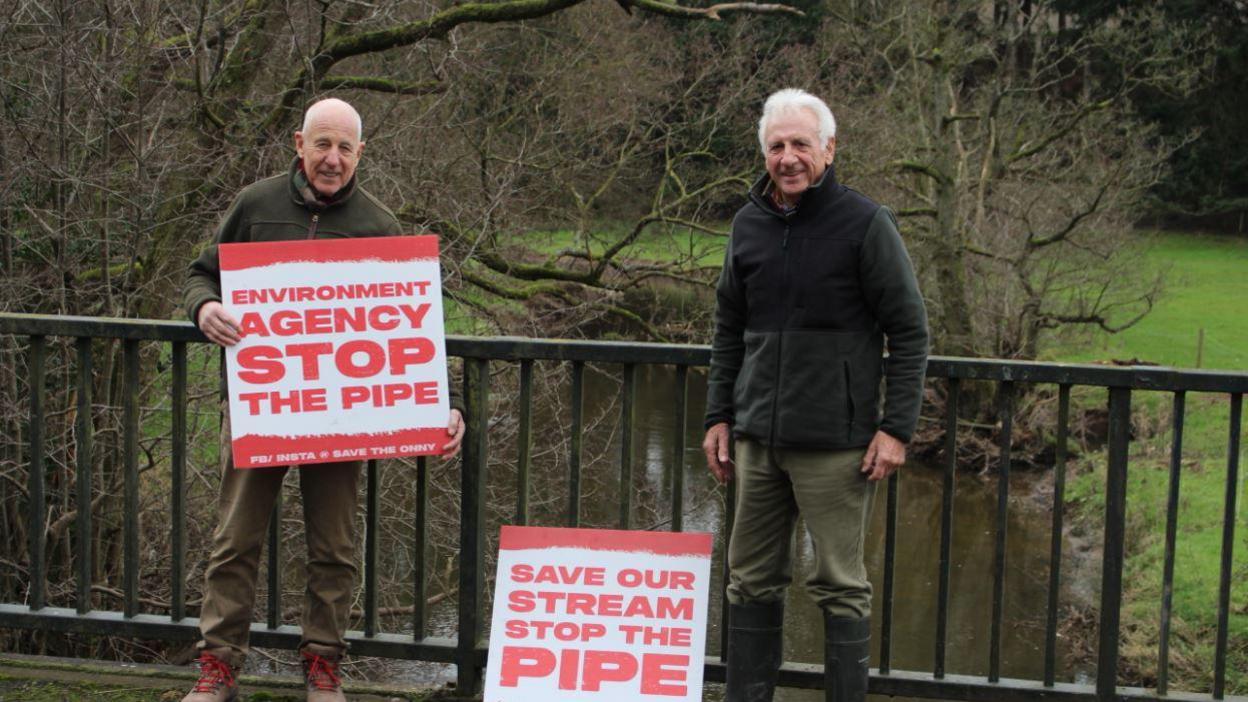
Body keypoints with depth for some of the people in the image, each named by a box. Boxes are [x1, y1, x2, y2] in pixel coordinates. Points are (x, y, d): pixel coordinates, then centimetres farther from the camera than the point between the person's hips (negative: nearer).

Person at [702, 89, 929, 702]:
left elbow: (909, 332, -5)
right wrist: (719, 416, 13)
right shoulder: (749, 224, 9)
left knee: (840, 585, 3)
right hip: (756, 440, 5)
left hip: (834, 443, -5)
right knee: (752, 581, 12)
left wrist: (896, 427, -11)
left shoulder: (864, 223, -7)